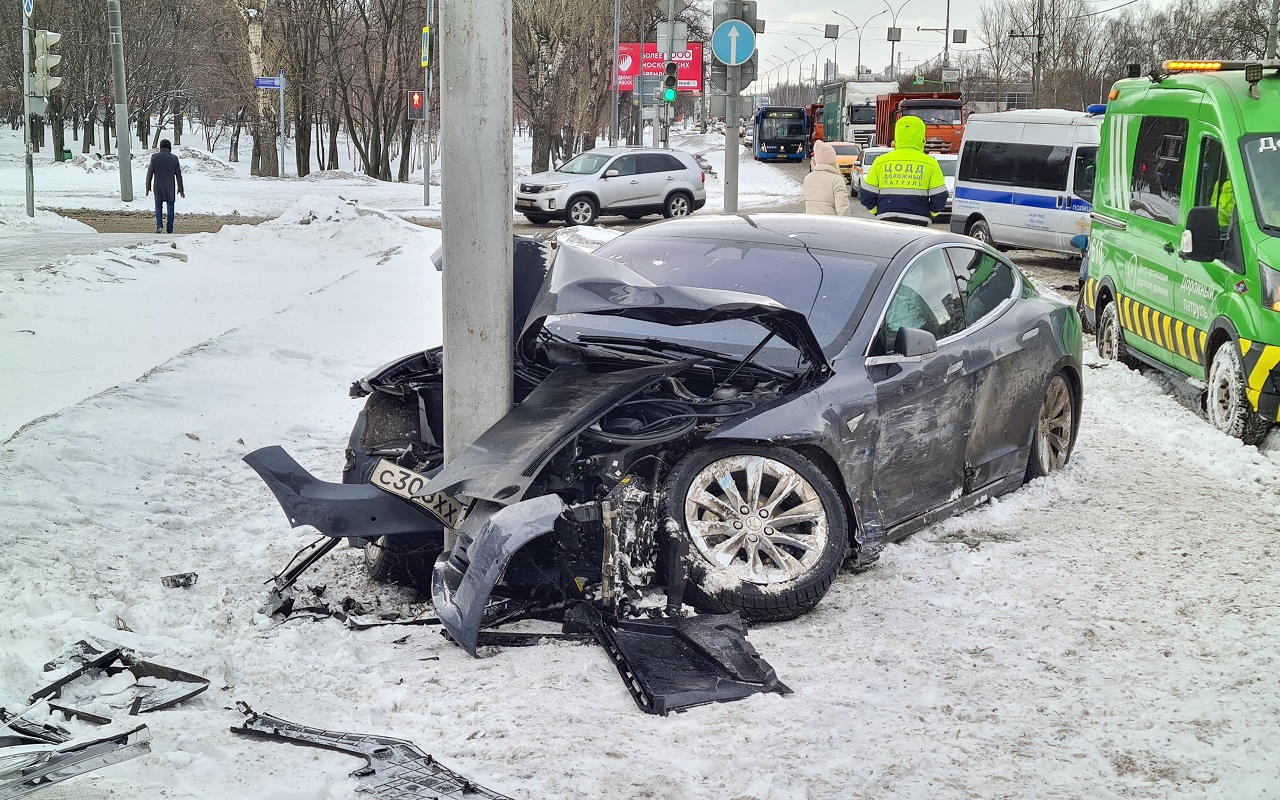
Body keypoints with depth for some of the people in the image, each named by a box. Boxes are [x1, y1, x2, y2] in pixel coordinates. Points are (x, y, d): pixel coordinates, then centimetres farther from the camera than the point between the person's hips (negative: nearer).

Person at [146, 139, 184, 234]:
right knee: (170, 208, 8)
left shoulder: (154, 157, -5)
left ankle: (159, 225, -3)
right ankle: (169, 229, 7)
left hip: (158, 187, 0)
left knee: (158, 207, 14)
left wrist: (148, 187, 6)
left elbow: (149, 173, -2)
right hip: (170, 187, 0)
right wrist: (180, 189, 7)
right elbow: (178, 175, 0)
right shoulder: (174, 158, -4)